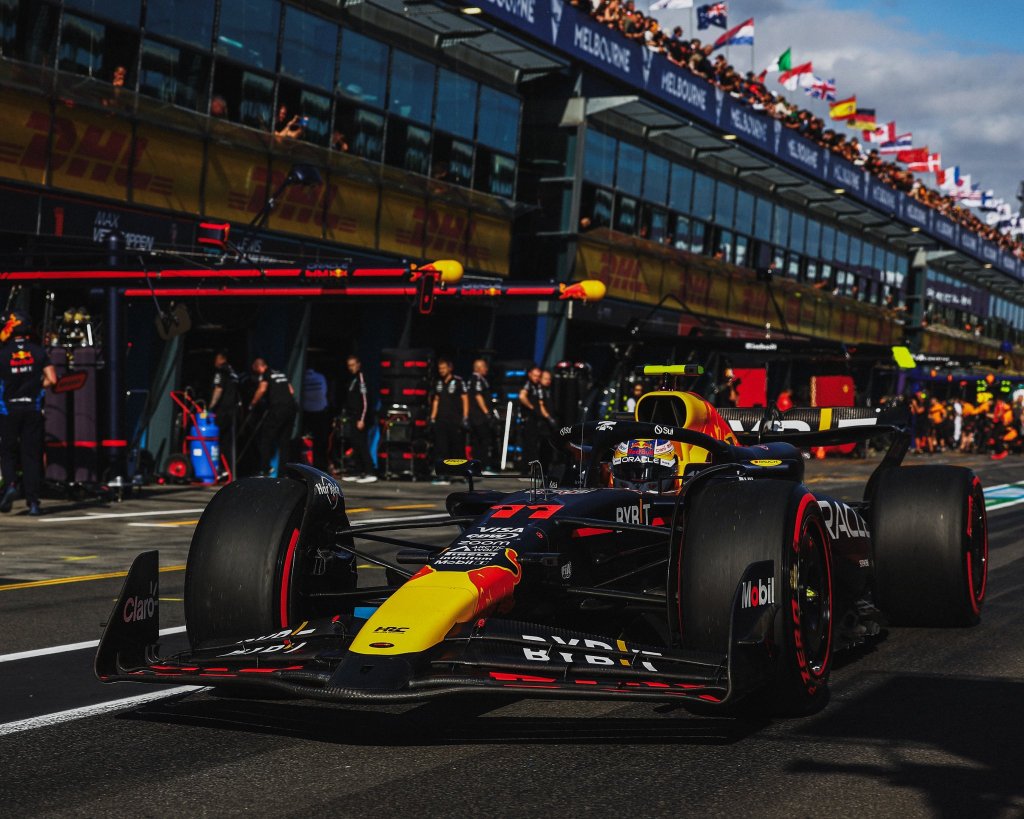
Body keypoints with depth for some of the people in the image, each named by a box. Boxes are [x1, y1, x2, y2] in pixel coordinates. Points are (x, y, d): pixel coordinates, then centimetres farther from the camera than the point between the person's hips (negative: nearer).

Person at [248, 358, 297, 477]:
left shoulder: (265, 374, 4)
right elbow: (291, 390, 24)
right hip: (291, 407, 7)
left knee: (265, 438, 0)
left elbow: (262, 389, -12)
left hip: (277, 408, -7)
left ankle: (264, 470, -4)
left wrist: (252, 404, -2)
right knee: (284, 440, 13)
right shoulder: (281, 373, 25)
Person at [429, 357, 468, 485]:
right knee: (440, 449, -2)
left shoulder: (458, 381, -3)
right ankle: (442, 476, -3)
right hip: (441, 421, 5)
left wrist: (465, 418, -9)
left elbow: (465, 399, -4)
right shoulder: (438, 383, 14)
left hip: (455, 421, -5)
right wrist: (432, 418, 12)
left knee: (458, 449, 2)